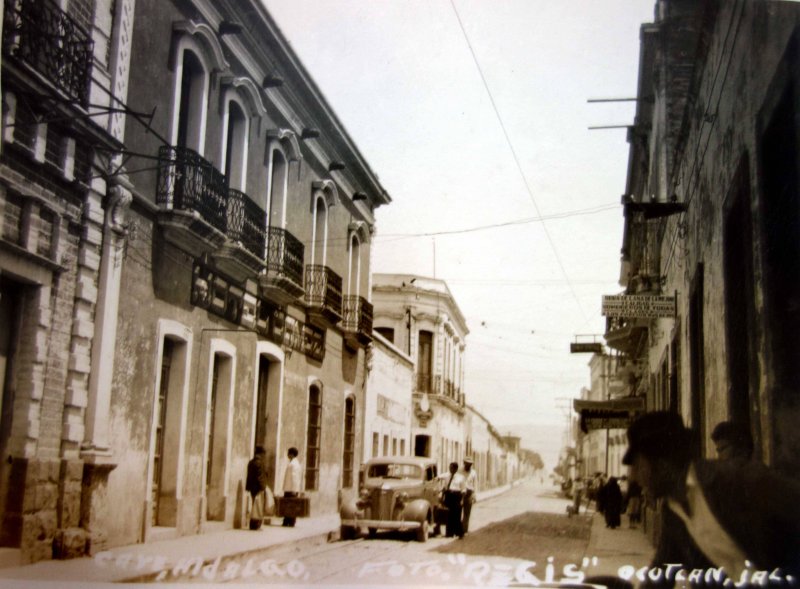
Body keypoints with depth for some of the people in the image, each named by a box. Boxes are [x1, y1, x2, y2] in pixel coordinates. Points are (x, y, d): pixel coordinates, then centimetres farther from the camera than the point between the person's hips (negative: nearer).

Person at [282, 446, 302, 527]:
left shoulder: (294, 464, -15)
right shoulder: (291, 463, 17)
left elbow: (294, 477, -20)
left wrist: (293, 490, -22)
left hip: (292, 490, -9)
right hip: (288, 489, 9)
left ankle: (291, 523, -2)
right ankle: (286, 522, 14)